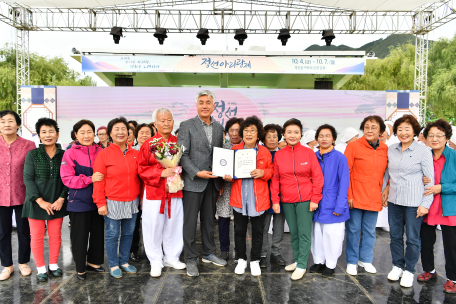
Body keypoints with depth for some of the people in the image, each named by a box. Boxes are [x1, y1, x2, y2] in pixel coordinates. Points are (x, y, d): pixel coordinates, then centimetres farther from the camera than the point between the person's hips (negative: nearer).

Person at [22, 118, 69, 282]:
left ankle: (53, 265, 27)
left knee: (55, 235, 9)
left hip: (57, 203, 1)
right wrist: (40, 201, -14)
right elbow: (28, 178, -6)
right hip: (36, 203, -1)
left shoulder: (64, 155, 0)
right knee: (37, 236, 6)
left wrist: (61, 199, -10)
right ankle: (40, 268, 21)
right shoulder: (32, 154, -2)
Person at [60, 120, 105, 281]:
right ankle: (80, 268, 25)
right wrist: (90, 179, -22)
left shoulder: (100, 152, 3)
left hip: (97, 200, 4)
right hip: (79, 201, -3)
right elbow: (67, 178, -12)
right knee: (80, 235, 7)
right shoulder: (70, 153, -6)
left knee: (98, 232, 13)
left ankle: (94, 262, 33)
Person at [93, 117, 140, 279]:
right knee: (112, 235, 7)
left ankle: (124, 261, 32)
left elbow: (140, 177, 11)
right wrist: (101, 203, -9)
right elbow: (98, 181, -6)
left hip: (132, 202, 4)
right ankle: (113, 265, 25)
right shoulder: (104, 154, -5)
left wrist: (141, 198, 10)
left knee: (128, 233, 14)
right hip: (112, 202, -4)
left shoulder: (136, 154, 6)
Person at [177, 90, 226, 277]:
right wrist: (197, 173, -19)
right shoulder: (186, 126, -5)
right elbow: (182, 155, -10)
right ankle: (191, 260, 17)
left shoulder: (219, 128, 11)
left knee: (209, 220, 16)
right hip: (193, 182, -4)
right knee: (190, 222, 4)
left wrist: (221, 180, 6)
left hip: (213, 182, 5)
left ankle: (209, 253, 31)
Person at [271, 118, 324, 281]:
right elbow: (275, 179, 5)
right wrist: (275, 200, 1)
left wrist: (315, 199, -8)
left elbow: (317, 177, -3)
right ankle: (297, 260, 28)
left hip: (305, 199, -2)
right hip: (286, 200, 3)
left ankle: (302, 265, 14)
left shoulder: (308, 153, -2)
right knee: (293, 232, 13)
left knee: (304, 233, 1)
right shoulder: (278, 154, 4)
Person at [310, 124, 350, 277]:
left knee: (332, 235, 5)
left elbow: (344, 183, -8)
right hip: (316, 205, 4)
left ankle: (331, 264, 25)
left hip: (332, 205, -4)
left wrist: (339, 206, -13)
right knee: (317, 234, 12)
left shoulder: (340, 157, -7)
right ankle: (319, 261, 31)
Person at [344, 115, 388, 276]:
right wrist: (348, 195, -12)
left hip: (374, 198, 4)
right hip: (355, 197, -4)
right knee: (353, 230, 8)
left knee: (369, 231, 16)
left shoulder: (385, 149, 4)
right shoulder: (353, 146, -8)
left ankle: (366, 259, 34)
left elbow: (385, 173, 13)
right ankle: (352, 261, 24)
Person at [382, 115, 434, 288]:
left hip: (414, 203, -4)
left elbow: (430, 179, -6)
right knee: (395, 236, 14)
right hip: (394, 201, 4)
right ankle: (397, 266, 31)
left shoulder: (423, 151, -6)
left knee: (412, 238, 6)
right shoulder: (391, 150, 7)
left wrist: (425, 204, -10)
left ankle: (409, 270, 24)